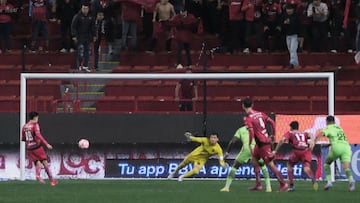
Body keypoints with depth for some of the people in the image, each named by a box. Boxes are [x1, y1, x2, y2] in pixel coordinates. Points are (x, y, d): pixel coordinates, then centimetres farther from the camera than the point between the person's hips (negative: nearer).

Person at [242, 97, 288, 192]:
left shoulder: (248, 118, -14)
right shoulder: (260, 113, 7)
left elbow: (251, 133, -23)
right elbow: (272, 122, 7)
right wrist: (273, 135, 18)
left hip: (262, 143, -9)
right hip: (266, 139, 9)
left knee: (271, 164, -4)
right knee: (254, 160, 18)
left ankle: (283, 184, -2)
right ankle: (258, 185, 18)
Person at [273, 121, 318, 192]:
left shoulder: (290, 133, 25)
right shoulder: (304, 133, 32)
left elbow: (282, 140, 7)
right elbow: (310, 135, 10)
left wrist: (275, 150, 9)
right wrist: (312, 142, -9)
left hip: (297, 151, -2)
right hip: (307, 150, 2)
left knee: (289, 165, 23)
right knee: (306, 168, -8)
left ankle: (291, 185, 19)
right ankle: (313, 179, -41)